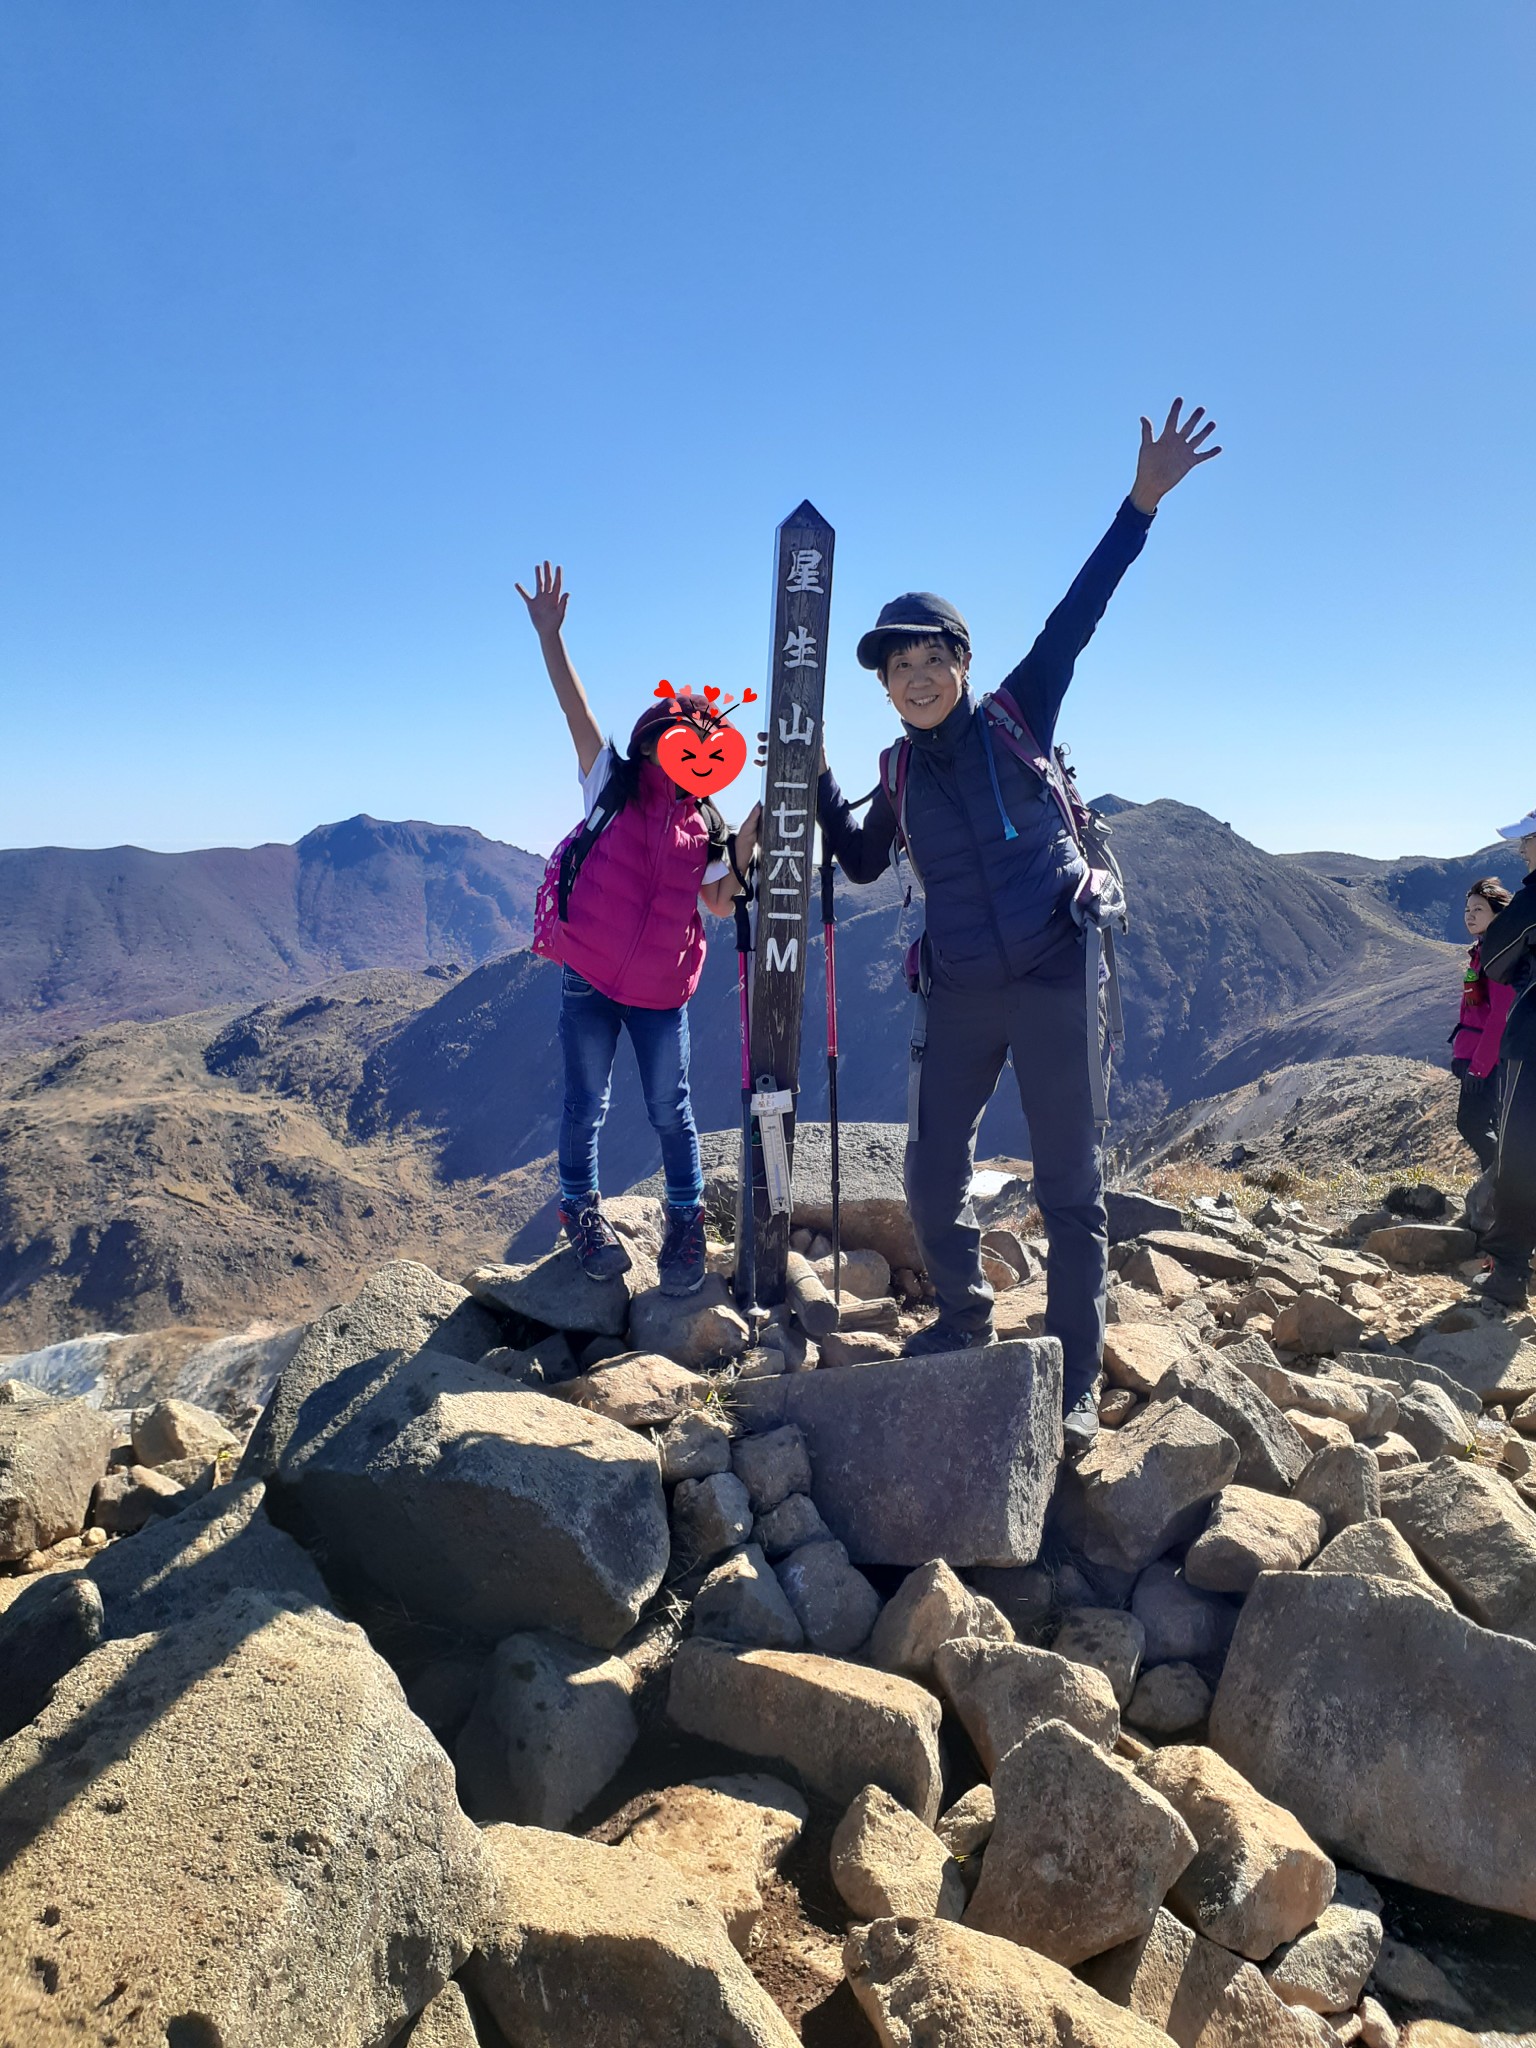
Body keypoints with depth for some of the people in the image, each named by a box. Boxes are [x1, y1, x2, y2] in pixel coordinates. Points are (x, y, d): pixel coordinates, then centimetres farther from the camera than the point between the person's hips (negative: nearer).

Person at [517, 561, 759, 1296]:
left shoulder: (704, 826, 7)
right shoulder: (613, 786, 1)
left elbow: (720, 905, 4)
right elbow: (577, 711, -7)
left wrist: (743, 849, -9)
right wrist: (550, 634, -13)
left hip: (662, 988, 2)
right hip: (589, 978, -2)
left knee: (670, 1111, 7)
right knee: (586, 1104, 7)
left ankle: (686, 1222, 21)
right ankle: (581, 1210, 25)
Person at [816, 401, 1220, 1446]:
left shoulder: (1015, 722, 0)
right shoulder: (900, 777, 10)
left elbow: (1074, 618, -6)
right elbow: (862, 861, 22)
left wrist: (1142, 503, -13)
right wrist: (818, 781, 12)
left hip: (1053, 981, -4)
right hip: (959, 996, 5)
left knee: (1070, 1186, 0)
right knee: (932, 1173, 10)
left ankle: (1076, 1381, 10)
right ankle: (965, 1317, 34)